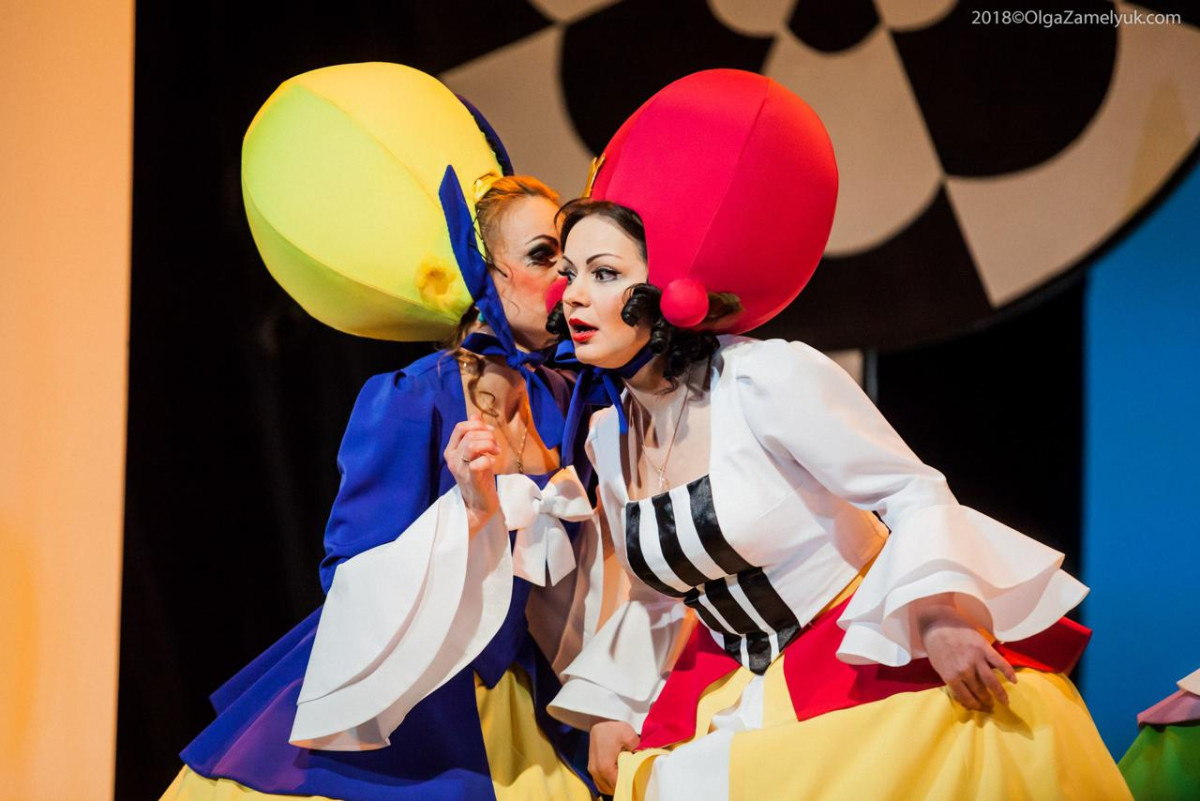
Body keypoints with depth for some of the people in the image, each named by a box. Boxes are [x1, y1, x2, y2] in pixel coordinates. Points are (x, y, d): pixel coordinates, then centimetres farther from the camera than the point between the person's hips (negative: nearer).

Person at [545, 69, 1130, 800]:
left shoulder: (770, 379, -15)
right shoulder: (609, 438, 6)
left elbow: (914, 494, -13)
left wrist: (937, 614, -28)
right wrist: (608, 710, 8)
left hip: (877, 661, -5)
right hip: (744, 692, 6)